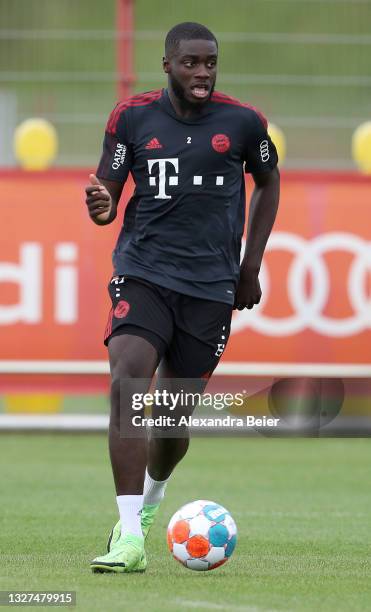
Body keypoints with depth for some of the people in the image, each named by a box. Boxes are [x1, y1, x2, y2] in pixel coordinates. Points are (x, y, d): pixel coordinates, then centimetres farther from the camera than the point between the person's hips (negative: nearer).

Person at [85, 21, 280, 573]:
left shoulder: (243, 122, 0)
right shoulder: (131, 117, -1)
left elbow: (268, 183, 17)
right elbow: (108, 192, 5)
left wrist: (251, 266, 12)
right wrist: (101, 207, -20)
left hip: (211, 285, 1)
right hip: (143, 273, -1)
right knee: (126, 384, -23)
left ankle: (153, 493, 42)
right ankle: (130, 536, -24)